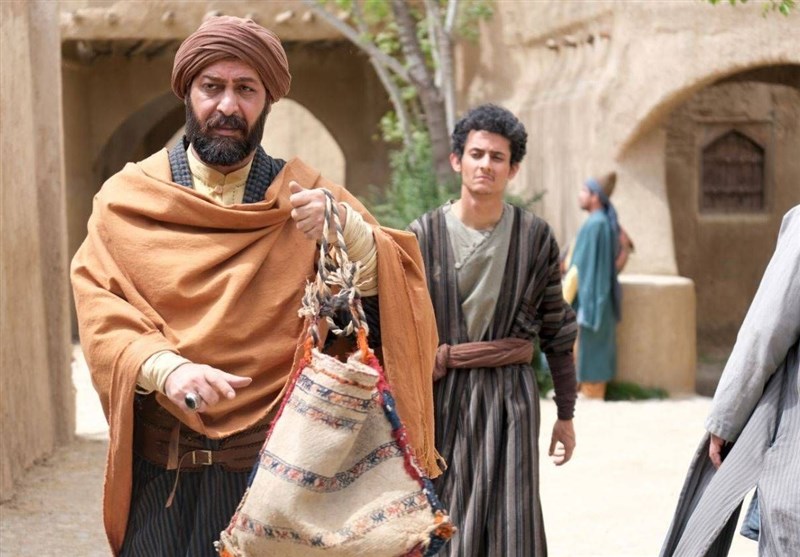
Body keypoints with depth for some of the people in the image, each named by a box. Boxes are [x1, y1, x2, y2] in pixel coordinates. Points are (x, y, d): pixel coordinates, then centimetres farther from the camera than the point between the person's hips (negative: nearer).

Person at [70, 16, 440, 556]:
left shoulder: (306, 197, 3)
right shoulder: (127, 198, 2)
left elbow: (393, 291, -6)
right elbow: (102, 314, -7)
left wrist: (347, 228, -26)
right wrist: (165, 368, -26)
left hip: (276, 465, 0)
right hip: (160, 470, 0)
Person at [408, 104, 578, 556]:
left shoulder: (536, 237, 2)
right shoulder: (424, 234, 1)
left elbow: (558, 332, 7)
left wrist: (566, 415, 9)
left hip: (511, 393, 0)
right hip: (441, 395, 0)